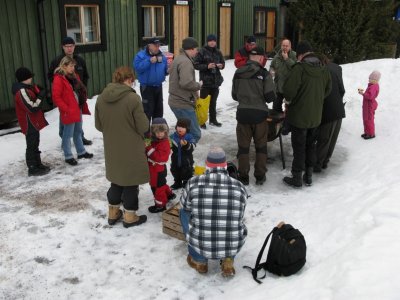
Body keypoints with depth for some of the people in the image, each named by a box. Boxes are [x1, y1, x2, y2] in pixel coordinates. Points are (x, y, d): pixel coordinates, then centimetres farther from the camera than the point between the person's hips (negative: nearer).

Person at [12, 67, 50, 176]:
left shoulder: (26, 88, 10)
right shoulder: (22, 91, -23)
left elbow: (33, 100, 20)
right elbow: (33, 107, -26)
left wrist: (39, 93, 2)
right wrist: (41, 96, -17)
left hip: (33, 122, 11)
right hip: (29, 123, -11)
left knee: (35, 144, 18)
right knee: (31, 145, -2)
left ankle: (38, 165, 29)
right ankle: (33, 169, 6)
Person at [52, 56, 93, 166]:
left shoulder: (74, 76, 11)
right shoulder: (59, 79, -14)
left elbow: (81, 92, 17)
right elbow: (56, 97, -17)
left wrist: (84, 106, 12)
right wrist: (66, 109, -19)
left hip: (78, 109, 8)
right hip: (68, 112, -8)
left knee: (78, 132, 19)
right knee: (68, 134, 2)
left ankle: (81, 152, 32)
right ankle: (68, 156, 12)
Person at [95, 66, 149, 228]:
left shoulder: (101, 98, -3)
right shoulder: (133, 98, -20)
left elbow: (98, 125, 6)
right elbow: (143, 126, -16)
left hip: (112, 149, 6)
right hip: (131, 149, -5)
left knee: (116, 178, 22)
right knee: (130, 181, 10)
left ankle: (113, 213, 33)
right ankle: (129, 216, 21)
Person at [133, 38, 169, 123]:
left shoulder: (161, 56, 8)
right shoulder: (141, 55, -9)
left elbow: (165, 69, 16)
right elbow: (137, 67, -24)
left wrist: (168, 70, -7)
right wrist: (149, 61, -29)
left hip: (158, 86, 6)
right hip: (147, 87, -6)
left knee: (159, 110, 15)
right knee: (148, 110, -9)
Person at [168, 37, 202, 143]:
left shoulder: (178, 59, 15)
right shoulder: (186, 62, -17)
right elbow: (186, 83, -30)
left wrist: (194, 91, 11)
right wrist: (198, 85, -11)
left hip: (176, 101, 11)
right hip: (183, 103, -10)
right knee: (195, 134, -6)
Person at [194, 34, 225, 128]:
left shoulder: (218, 52, 8)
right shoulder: (202, 52, -7)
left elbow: (223, 63, 16)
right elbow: (196, 65, -9)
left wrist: (221, 65, -7)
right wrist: (207, 66, -21)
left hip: (216, 80, 5)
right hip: (205, 80, -5)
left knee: (213, 101, 15)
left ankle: (213, 119, 27)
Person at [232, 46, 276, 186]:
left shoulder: (238, 73, 2)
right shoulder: (264, 74, -9)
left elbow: (234, 95, 9)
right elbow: (270, 97, -11)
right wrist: (260, 98, 10)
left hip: (242, 113, 2)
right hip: (259, 114, -2)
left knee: (243, 146, 11)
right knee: (261, 146, 13)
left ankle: (243, 176, 15)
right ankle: (260, 176, 19)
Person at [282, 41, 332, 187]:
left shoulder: (299, 68, -21)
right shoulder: (323, 69, 1)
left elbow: (289, 89, -24)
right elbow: (328, 89, 12)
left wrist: (289, 100, -4)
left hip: (299, 115, -6)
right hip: (316, 115, 6)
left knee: (299, 147, 5)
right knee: (310, 145, 19)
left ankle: (297, 178, 15)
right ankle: (309, 176, 28)